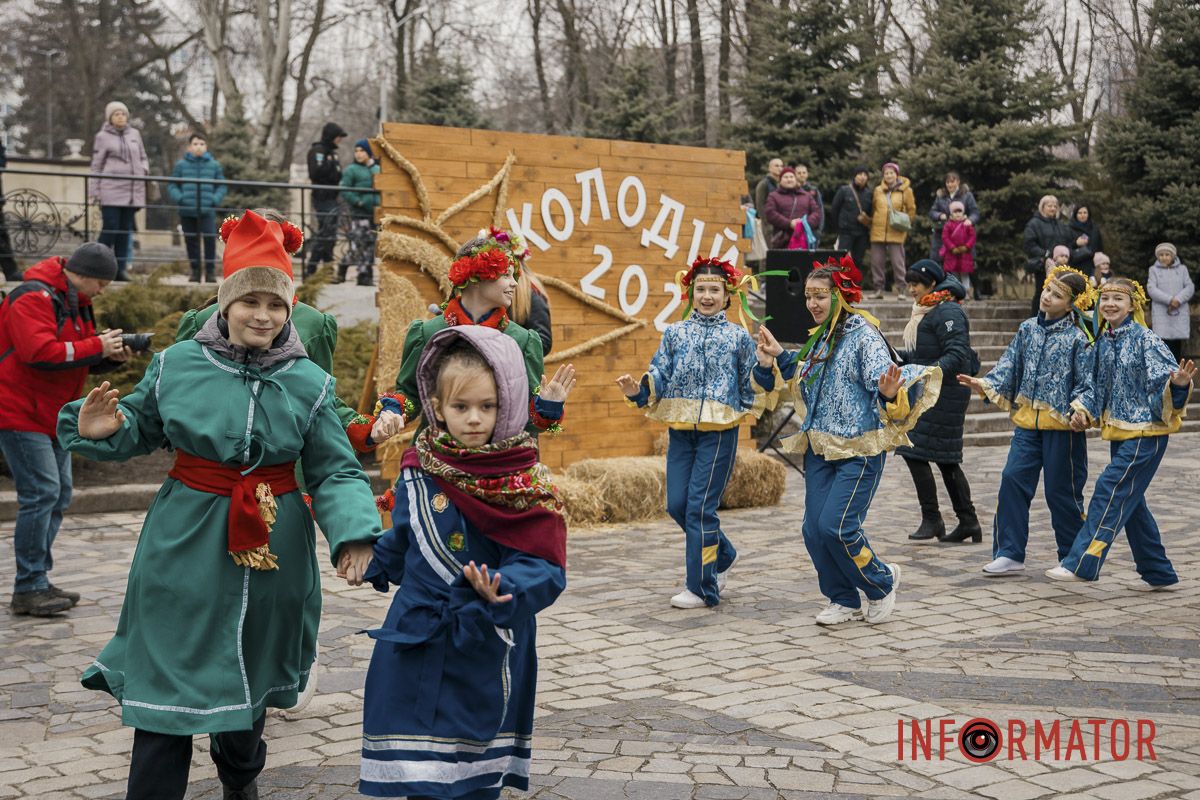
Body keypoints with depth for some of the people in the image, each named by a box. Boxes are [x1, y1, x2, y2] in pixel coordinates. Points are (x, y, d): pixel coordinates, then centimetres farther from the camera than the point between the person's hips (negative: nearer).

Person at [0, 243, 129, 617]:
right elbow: (41, 353, -28)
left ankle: (38, 581, 20)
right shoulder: (33, 298, -17)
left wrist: (110, 356, -2)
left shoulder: (76, 302, 15)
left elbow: (79, 358, 18)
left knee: (59, 494, 11)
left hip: (52, 416, 10)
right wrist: (96, 346, -24)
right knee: (42, 492, -14)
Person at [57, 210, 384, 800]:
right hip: (184, 545, -1)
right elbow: (140, 431, 10)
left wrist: (354, 532, -19)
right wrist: (102, 430, -12)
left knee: (249, 675, 18)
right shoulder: (176, 366, -4)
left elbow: (335, 470, -3)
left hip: (272, 550, 1)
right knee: (166, 680, -2)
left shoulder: (309, 383, -4)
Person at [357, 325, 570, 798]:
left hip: (486, 653, -2)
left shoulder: (528, 485, -11)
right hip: (417, 644, 3)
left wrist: (502, 589, -34)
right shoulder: (418, 471, 0)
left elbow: (545, 568, -18)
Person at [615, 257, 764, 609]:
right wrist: (637, 389, -12)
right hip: (680, 430, 4)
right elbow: (659, 376, 3)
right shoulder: (675, 333, 9)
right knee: (677, 504, 5)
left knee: (700, 505, -7)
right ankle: (722, 556, 31)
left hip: (719, 431, -4)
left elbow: (751, 385, 11)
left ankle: (701, 587, 3)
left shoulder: (738, 337, 4)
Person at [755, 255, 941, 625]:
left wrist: (890, 393, -42)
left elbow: (881, 379, -21)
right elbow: (800, 380, 27)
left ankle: (882, 582, 13)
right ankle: (844, 601, 19)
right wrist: (775, 359, 16)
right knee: (815, 530, 2)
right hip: (819, 449, 7)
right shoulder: (818, 340, 12)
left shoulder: (864, 336, -11)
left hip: (859, 450, -7)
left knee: (836, 526, -13)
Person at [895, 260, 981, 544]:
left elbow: (957, 354, -22)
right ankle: (968, 522, 16)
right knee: (946, 458, 11)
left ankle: (932, 520, -4)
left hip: (945, 393, -10)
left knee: (914, 450, -10)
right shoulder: (926, 312, 17)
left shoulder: (947, 312, -13)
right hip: (932, 392, 10)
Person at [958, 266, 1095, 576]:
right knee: (1013, 479, -3)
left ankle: (1073, 558, 21)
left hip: (1062, 424, -5)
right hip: (1028, 421, 5)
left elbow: (1087, 381, -8)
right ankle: (1010, 553, 5)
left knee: (1062, 490, 4)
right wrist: (984, 384, -7)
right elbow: (1010, 365, 9)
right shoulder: (1028, 329, 8)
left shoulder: (1078, 337, -8)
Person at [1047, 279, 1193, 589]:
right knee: (1129, 501, 11)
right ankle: (1160, 574, 21)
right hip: (1120, 432, 8)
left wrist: (1179, 384, -40)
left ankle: (1081, 563, -8)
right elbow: (1098, 386, 18)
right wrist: (1084, 410, 4)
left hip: (1146, 432, -8)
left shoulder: (1145, 340, -13)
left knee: (1110, 491, -11)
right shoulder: (1103, 342, 8)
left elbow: (1166, 378, -18)